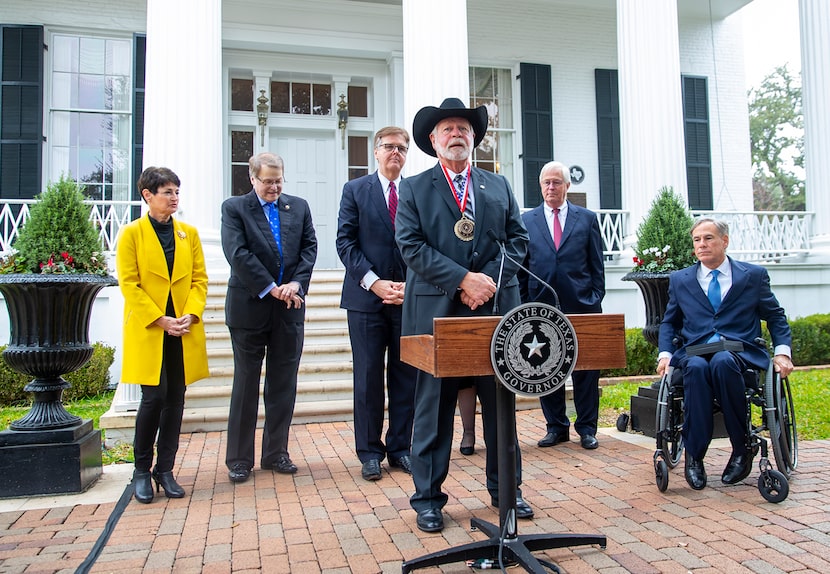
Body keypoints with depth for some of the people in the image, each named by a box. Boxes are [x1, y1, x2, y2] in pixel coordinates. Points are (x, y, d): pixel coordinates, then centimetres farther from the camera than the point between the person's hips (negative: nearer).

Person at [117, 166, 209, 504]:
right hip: (148, 329, -3)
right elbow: (129, 284, -5)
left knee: (176, 399, 5)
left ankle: (165, 470, 17)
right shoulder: (132, 233, 1)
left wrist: (191, 314, -8)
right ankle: (142, 471, 13)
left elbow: (200, 279, 8)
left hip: (184, 330, 4)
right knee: (154, 397, -6)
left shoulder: (189, 233, 11)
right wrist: (161, 320, -12)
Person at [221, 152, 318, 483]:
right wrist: (272, 289, -15)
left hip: (290, 309, 3)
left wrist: (296, 284, -11)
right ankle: (239, 459, 16)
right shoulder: (234, 208, 1)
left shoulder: (299, 207, 12)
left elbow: (310, 247, 5)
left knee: (284, 385, 9)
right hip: (249, 307, -3)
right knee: (245, 385, 5)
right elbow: (238, 254, -11)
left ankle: (276, 453, 21)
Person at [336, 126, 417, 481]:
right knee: (368, 378, 4)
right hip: (366, 298, -1)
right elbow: (345, 242, -3)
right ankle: (370, 452, 16)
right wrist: (374, 282, -13)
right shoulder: (355, 190, 5)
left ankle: (400, 448, 21)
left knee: (406, 377, 8)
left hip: (409, 297, 2)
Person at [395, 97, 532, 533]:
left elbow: (518, 239, 9)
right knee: (433, 407, 4)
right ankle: (428, 498, 16)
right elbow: (412, 247, -6)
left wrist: (490, 279, -8)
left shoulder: (499, 186, 16)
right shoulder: (414, 189, 5)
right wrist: (463, 279, -15)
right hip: (437, 313, -3)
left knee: (500, 403, 11)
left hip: (495, 309, 3)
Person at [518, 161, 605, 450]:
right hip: (541, 306, 1)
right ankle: (556, 427, 20)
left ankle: (587, 428, 18)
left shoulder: (587, 218, 8)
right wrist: (523, 306, 2)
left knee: (586, 370, 5)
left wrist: (596, 299, 0)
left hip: (581, 307, 0)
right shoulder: (526, 220, 8)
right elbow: (520, 267, 8)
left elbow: (597, 264, 8)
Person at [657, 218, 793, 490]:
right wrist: (665, 354, 4)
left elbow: (776, 317, 18)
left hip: (740, 352, -1)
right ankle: (694, 455, -27)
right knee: (696, 367, -36)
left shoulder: (754, 275, 13)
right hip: (695, 352, 1)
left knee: (722, 362, -38)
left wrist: (782, 352, 2)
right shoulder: (680, 279, 17)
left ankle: (742, 449, -21)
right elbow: (669, 322, 21)